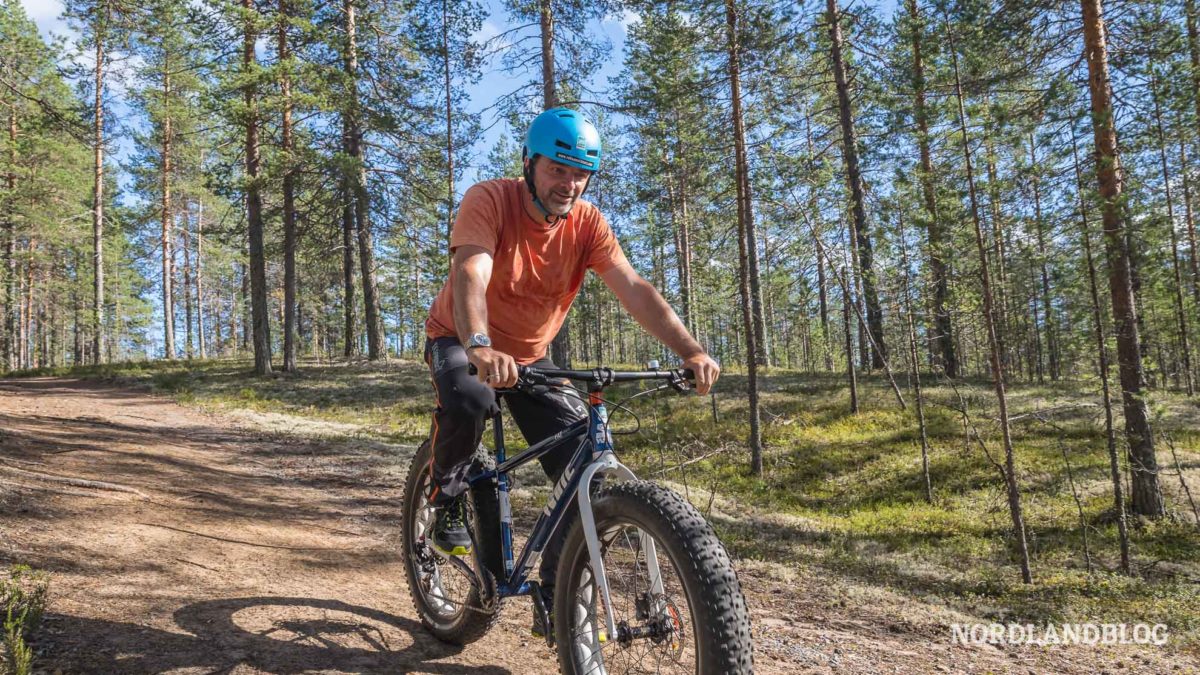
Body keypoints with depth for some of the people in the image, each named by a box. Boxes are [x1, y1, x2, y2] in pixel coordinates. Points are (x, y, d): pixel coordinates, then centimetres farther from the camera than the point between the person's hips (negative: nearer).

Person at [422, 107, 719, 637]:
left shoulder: (586, 222, -13)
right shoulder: (488, 200, -23)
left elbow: (634, 290, -23)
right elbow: (470, 276, -39)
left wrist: (690, 351, -37)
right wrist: (479, 348, -59)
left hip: (529, 354, 4)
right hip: (460, 342, -3)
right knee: (468, 400, -40)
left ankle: (555, 604, 5)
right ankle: (448, 497, -5)